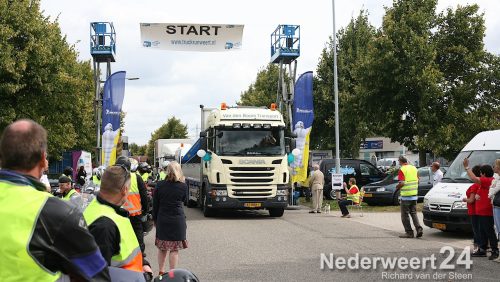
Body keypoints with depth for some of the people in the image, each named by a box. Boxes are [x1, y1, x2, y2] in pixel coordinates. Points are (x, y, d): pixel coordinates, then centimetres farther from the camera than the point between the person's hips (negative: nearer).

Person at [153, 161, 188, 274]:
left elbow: (155, 204, 3)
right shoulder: (183, 186, -7)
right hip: (177, 220, -2)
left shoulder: (159, 185, -3)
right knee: (174, 249, 2)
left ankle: (161, 272, 23)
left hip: (162, 219, 2)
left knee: (162, 248, 14)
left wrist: (155, 219, 14)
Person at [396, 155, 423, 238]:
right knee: (413, 213, 15)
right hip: (414, 194, 7)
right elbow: (418, 181, 13)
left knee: (405, 215, 3)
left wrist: (397, 187, -1)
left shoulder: (402, 170, -13)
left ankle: (409, 232, 4)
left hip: (406, 195, -7)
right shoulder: (414, 168, 8)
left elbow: (401, 183, -20)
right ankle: (419, 229, 2)